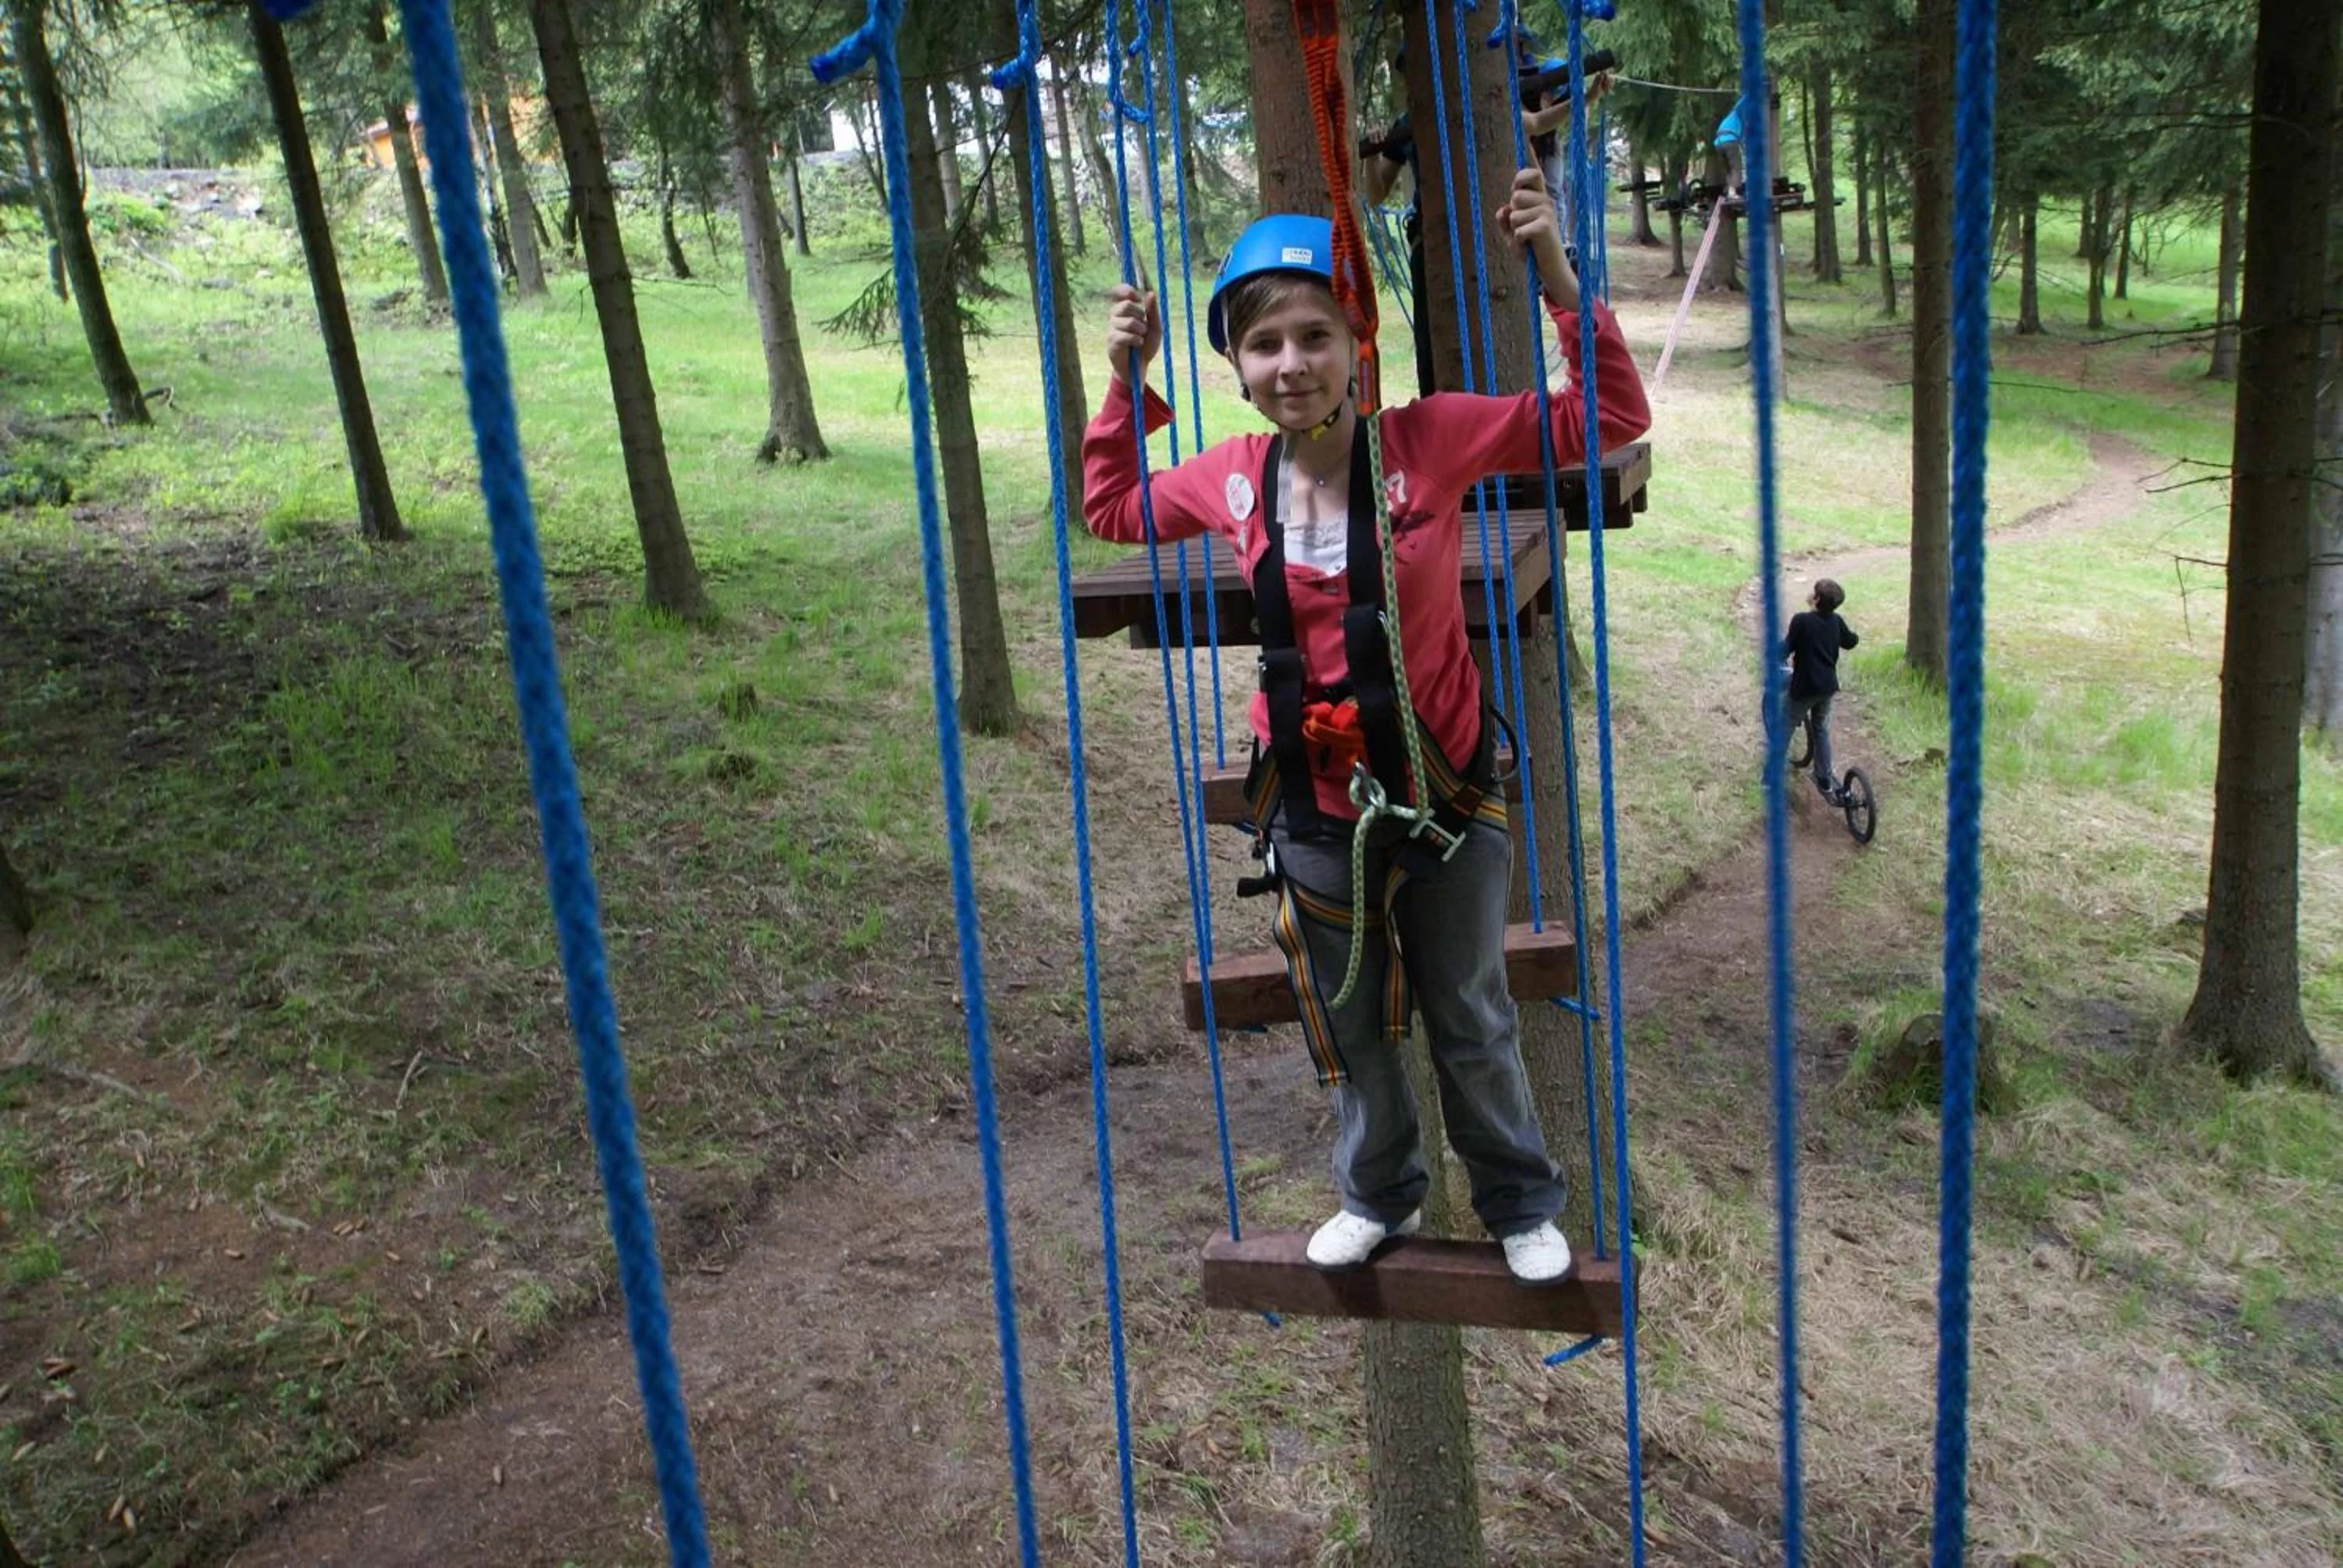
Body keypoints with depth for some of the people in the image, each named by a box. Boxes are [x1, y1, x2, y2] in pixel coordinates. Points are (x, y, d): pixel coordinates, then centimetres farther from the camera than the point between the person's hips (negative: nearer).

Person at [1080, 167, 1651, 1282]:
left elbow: (1611, 421, -12)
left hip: (1443, 790, -2)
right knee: (1347, 1027, 20)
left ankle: (1521, 1206, 42)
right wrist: (1126, 383, 1)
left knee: (1471, 1022, 17)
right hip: (1314, 804, 3)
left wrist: (1559, 282, -23)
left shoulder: (1429, 437, -15)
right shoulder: (1231, 479, -5)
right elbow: (1111, 509, 13)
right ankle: (1380, 1196, 46)